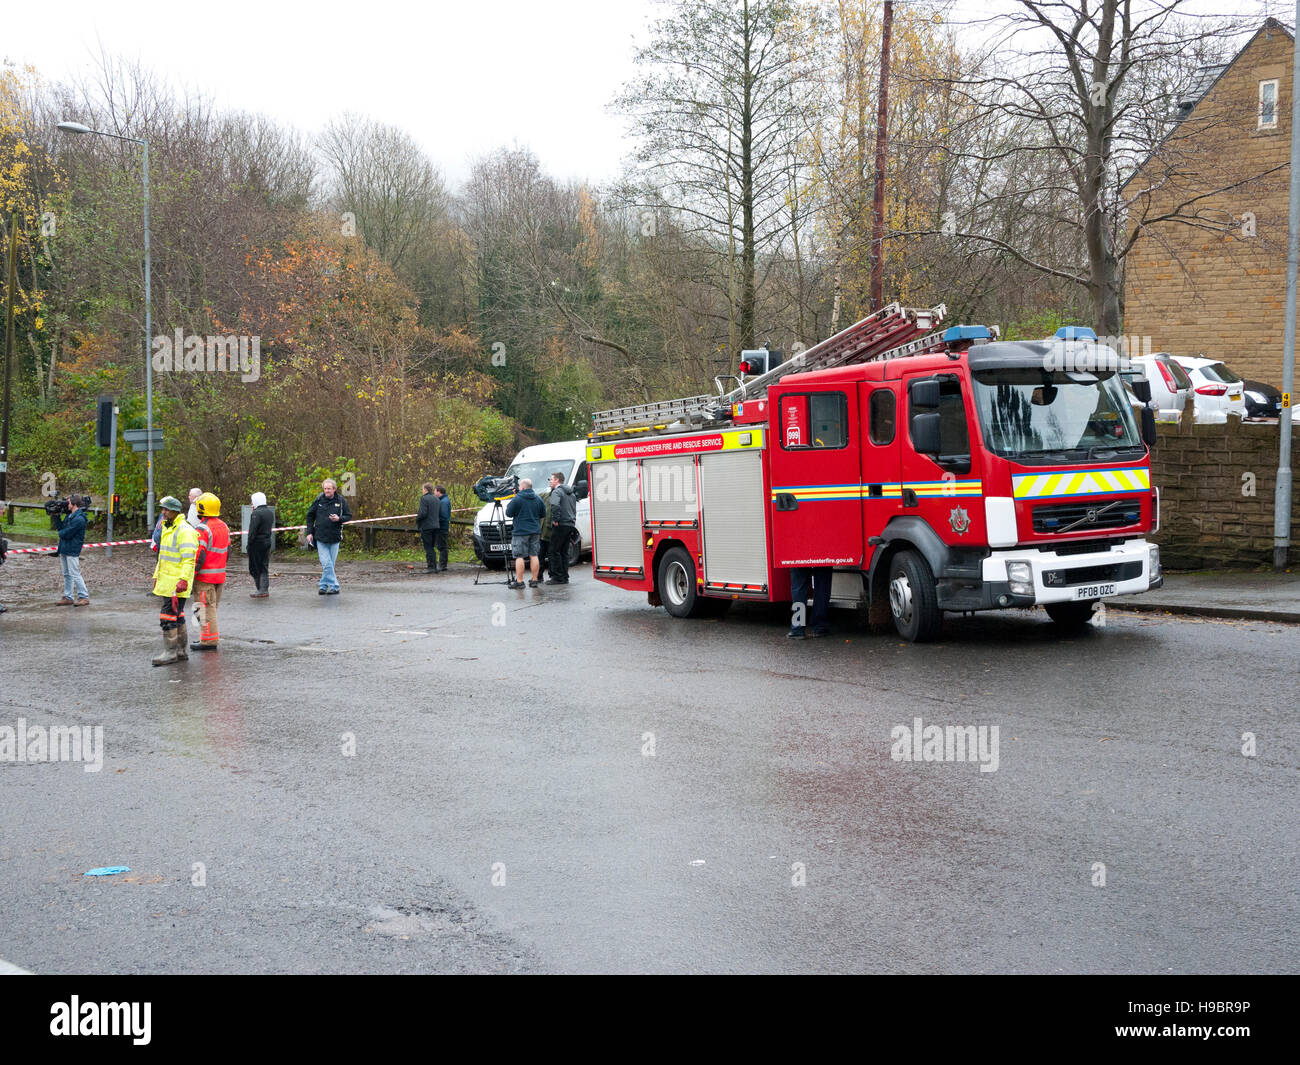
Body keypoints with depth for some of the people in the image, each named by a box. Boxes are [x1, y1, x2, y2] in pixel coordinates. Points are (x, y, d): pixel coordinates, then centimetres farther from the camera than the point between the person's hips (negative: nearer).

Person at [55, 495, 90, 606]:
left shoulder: (79, 519, -17)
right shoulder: (69, 515, 14)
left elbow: (67, 534, -20)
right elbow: (60, 528, 13)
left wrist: (60, 533, 0)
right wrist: (58, 516, 6)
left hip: (72, 551, -10)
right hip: (64, 549, 10)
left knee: (74, 574, -8)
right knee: (66, 575, 12)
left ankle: (84, 597, -4)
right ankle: (68, 597, 18)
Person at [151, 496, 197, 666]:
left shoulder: (185, 531, -16)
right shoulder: (167, 528, 16)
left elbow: (189, 559, -22)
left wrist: (183, 580, -27)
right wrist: (156, 576, 24)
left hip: (176, 583, -10)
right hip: (166, 580, 10)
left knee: (168, 615, -9)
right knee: (177, 615, 13)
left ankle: (170, 652, -5)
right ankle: (182, 650, 20)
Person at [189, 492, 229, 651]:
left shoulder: (202, 530, -18)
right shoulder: (224, 526, 10)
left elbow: (198, 556, -20)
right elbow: (228, 551, 17)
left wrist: (190, 575, -13)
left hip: (205, 577, -9)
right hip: (220, 575, 9)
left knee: (205, 607, -3)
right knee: (213, 606, 17)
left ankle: (209, 640, -1)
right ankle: (209, 636, 26)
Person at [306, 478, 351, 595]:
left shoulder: (341, 501, 0)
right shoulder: (319, 500, 1)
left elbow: (349, 516, 6)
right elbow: (310, 516, 11)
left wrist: (339, 519, -15)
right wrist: (309, 532, 4)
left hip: (334, 538, 1)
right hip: (320, 537, -1)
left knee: (331, 563, 8)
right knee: (326, 564, -10)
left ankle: (323, 586, 20)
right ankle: (334, 587, -7)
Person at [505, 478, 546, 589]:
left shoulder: (517, 499, -12)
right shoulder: (538, 499, 7)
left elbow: (508, 513, -6)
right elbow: (543, 513, 15)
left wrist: (508, 506, 11)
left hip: (520, 531, -6)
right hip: (535, 531, 6)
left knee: (519, 556, -3)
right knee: (534, 555, 9)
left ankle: (519, 581, -5)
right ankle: (534, 580, 10)